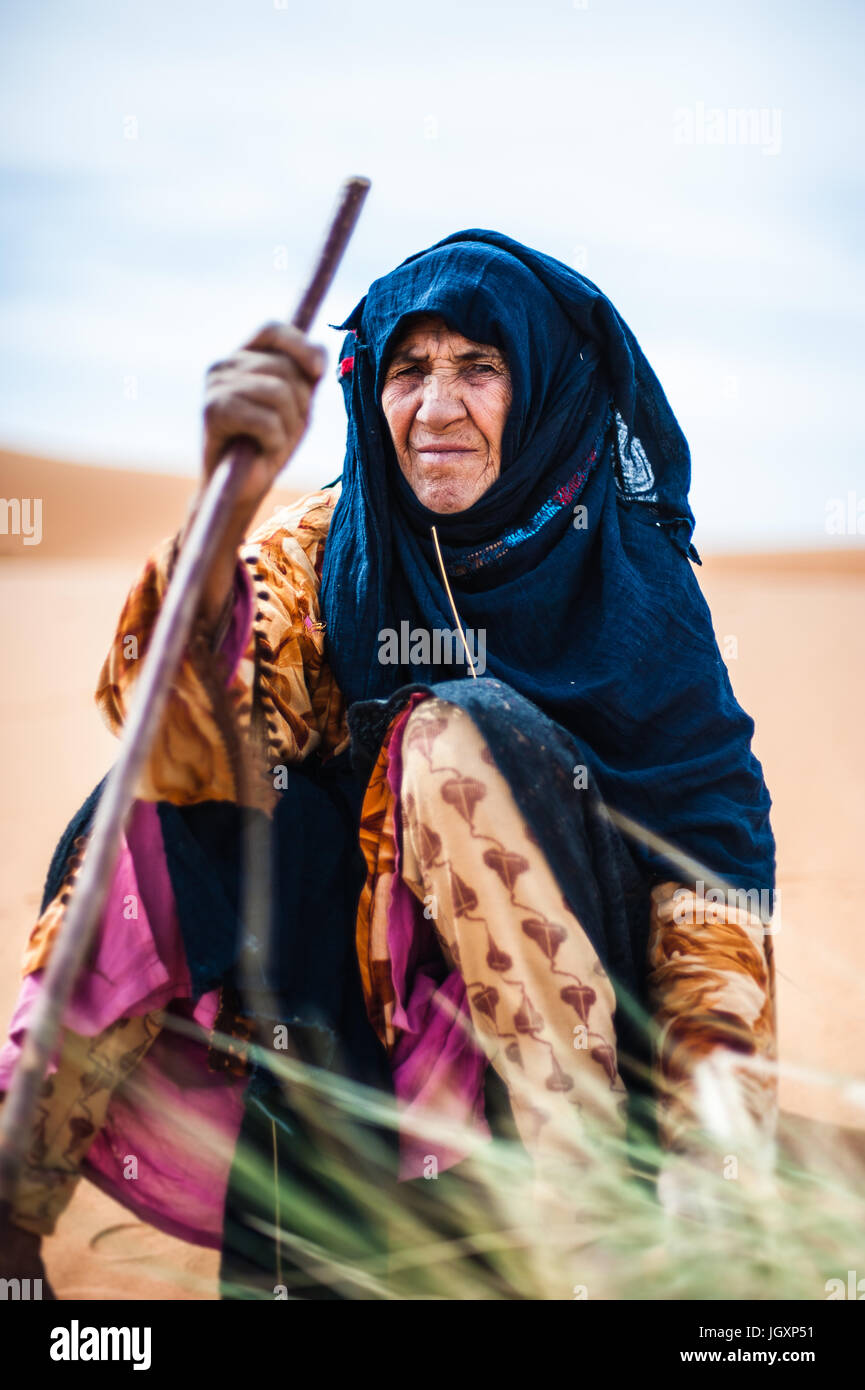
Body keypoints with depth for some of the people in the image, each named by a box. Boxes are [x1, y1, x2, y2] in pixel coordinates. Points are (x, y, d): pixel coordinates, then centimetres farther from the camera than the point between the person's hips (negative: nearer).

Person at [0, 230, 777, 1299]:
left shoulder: (619, 563, -4)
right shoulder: (323, 549, -1)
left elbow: (711, 823, -12)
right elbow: (182, 736, -19)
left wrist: (719, 1129, -26)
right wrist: (221, 503, -39)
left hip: (579, 968, -2)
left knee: (456, 733, -27)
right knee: (168, 803, -19)